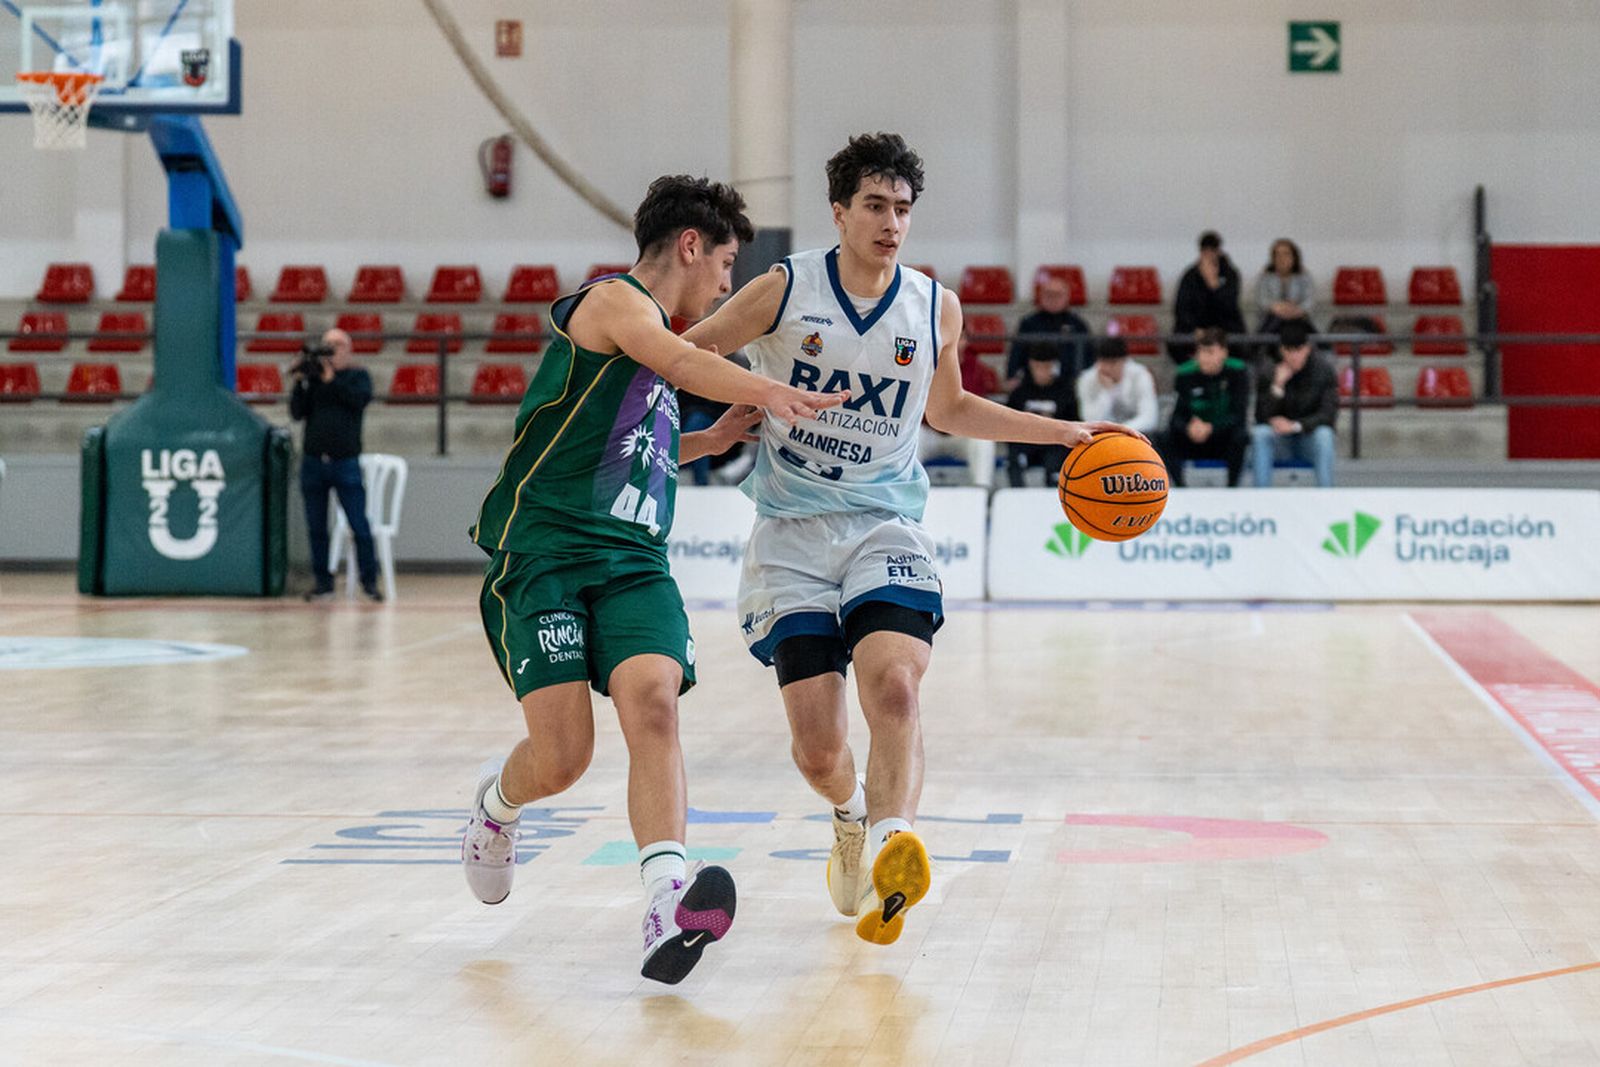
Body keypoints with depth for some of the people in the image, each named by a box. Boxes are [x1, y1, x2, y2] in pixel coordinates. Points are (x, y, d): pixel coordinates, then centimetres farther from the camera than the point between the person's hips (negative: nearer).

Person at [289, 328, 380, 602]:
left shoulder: (358, 375, 6)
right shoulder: (313, 377, 10)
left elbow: (360, 399, -14)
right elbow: (297, 413, 2)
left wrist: (331, 378, -16)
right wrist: (300, 381, -8)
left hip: (345, 463, -3)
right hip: (313, 462, 3)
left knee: (359, 526, -6)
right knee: (316, 528, 5)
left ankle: (369, 582, 0)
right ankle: (322, 583, 12)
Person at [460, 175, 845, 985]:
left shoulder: (652, 333, 24)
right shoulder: (612, 301, -3)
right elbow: (679, 362, -27)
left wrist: (713, 439, 29)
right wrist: (768, 392, -44)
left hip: (634, 561, 7)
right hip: (544, 553, -7)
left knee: (652, 703, -22)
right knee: (562, 756, -13)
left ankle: (667, 901, -38)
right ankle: (497, 803, 25)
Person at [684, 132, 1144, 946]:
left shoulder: (935, 309, 4)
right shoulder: (785, 292, -5)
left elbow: (950, 409, 22)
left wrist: (1066, 433, 18)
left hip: (884, 527, 1)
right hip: (792, 535, -1)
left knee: (893, 684, -29)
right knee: (817, 748, -3)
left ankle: (889, 841, -37)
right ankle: (850, 815, 30)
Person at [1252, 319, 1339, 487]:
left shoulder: (1324, 369, -9)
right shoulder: (1269, 374, -7)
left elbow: (1329, 414, -14)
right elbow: (1261, 418, -13)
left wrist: (1296, 426, -27)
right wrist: (1277, 385, -26)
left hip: (1310, 440, -1)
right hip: (1280, 443, 1)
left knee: (1324, 434, -33)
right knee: (1259, 433, -29)